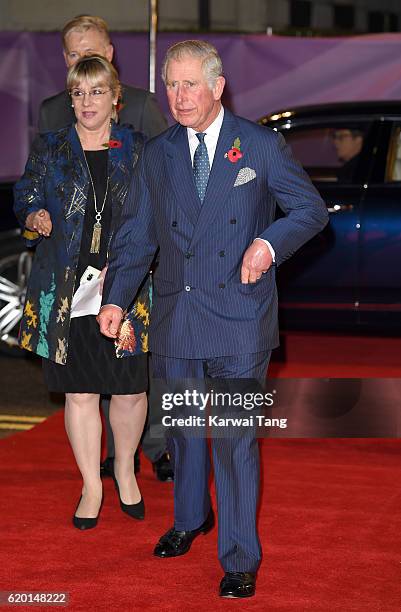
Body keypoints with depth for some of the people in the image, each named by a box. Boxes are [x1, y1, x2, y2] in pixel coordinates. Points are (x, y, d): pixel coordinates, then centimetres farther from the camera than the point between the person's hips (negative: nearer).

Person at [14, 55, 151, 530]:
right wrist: (35, 219, -12)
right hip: (66, 290, 0)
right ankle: (92, 486, 18)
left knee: (130, 388, 2)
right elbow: (25, 201, 11)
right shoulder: (48, 149, 7)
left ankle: (125, 469, 27)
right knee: (79, 390, 5)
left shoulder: (138, 150, 5)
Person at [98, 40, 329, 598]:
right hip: (175, 316, 4)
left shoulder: (262, 146, -1)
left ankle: (240, 559, 5)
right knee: (182, 426, 17)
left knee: (235, 437, -5)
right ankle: (190, 519, 41)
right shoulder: (157, 155, 9)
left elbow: (312, 209, 2)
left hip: (239, 319, -4)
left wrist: (269, 242, -18)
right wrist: (115, 298, -1)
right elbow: (135, 234, 11)